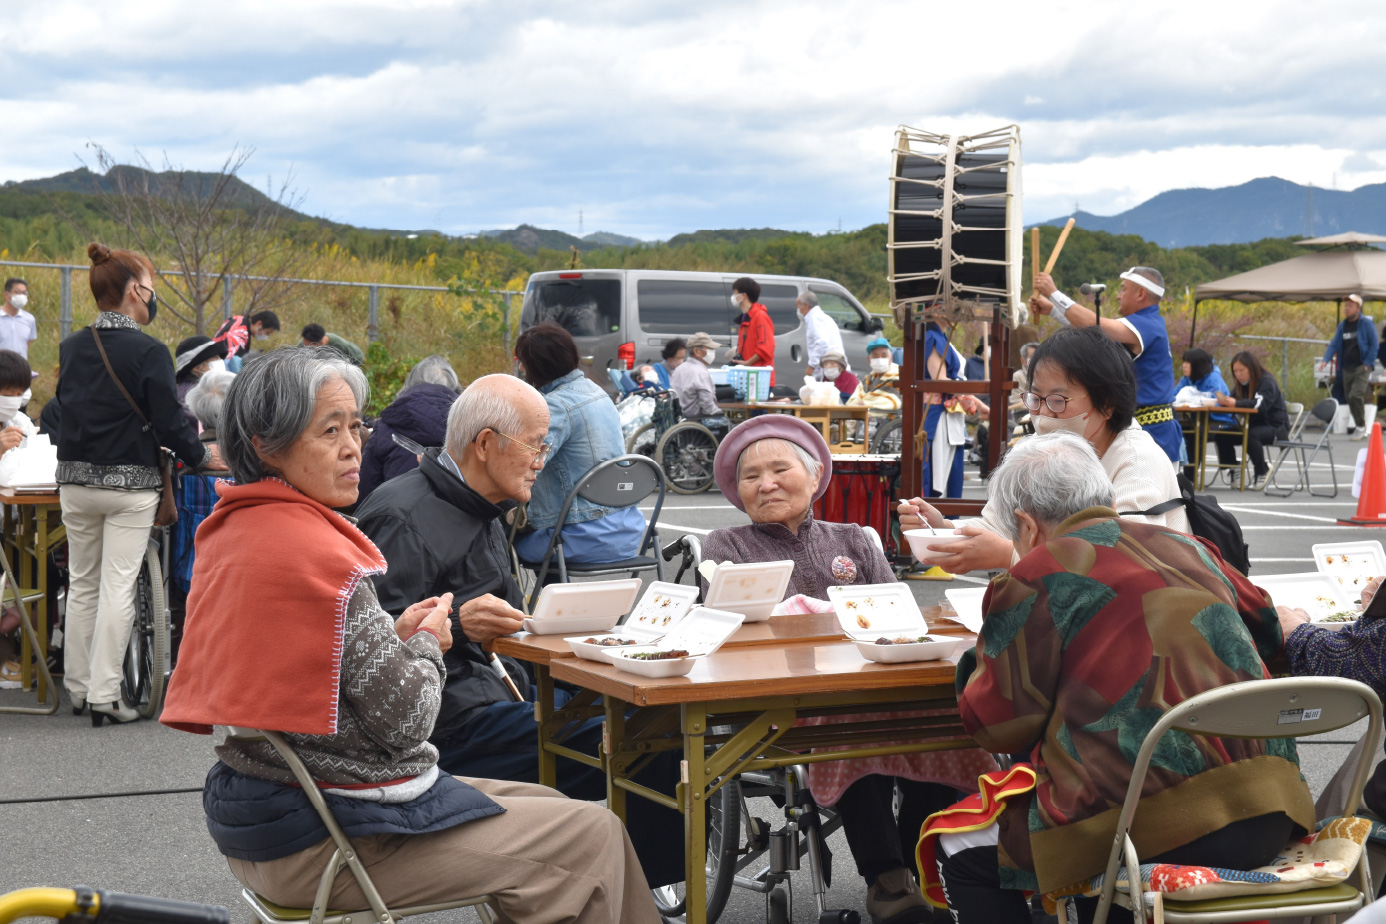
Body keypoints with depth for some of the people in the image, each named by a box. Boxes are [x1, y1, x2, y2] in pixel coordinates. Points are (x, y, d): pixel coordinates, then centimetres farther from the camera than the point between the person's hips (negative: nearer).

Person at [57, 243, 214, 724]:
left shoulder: (71, 347, 5)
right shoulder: (149, 352, -15)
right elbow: (170, 423, -14)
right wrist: (202, 456, 3)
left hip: (75, 480, 6)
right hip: (130, 484, -6)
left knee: (82, 585, 14)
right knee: (118, 587, -2)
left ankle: (78, 686, 21)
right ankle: (105, 694, -3)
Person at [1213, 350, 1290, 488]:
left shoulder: (1267, 381, -14)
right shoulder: (1241, 385, 10)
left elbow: (1261, 404, -31)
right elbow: (1232, 401, 0)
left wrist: (1236, 403, -44)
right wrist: (1224, 401, -25)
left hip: (1276, 427, -7)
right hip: (1254, 425, 7)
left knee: (1250, 435, -38)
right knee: (1222, 436, -15)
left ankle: (1262, 471, -18)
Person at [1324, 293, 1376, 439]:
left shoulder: (1367, 323, -4)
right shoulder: (1342, 325, 12)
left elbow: (1374, 345, -5)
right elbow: (1334, 344, 9)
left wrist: (1367, 363, -11)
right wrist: (1326, 359, -7)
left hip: (1361, 367, -6)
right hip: (1346, 369, 6)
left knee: (1355, 396, -21)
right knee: (1351, 399, 7)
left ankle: (1361, 427, -9)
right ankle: (1361, 432, 17)